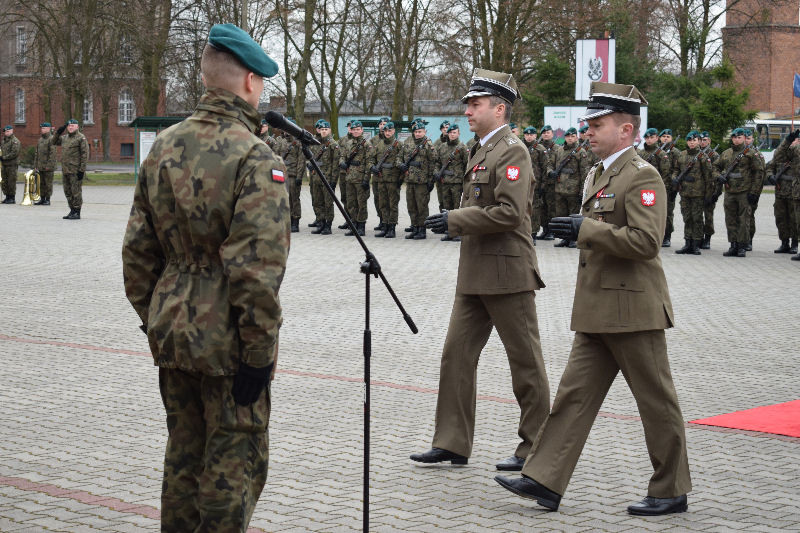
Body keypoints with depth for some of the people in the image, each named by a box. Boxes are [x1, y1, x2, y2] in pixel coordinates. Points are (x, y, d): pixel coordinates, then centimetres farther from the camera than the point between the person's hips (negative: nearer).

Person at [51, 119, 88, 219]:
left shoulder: (81, 138, -7)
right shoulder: (64, 138, 16)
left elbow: (85, 154, -11)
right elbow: (53, 142, 24)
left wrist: (82, 169, -16)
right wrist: (58, 133, 7)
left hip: (76, 170, -8)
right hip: (65, 170, 8)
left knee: (76, 191, -5)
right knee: (68, 192, 12)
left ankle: (77, 213, 0)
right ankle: (72, 211, 21)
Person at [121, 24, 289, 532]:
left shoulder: (164, 147, 6)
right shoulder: (255, 159, -17)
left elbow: (138, 249, 10)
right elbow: (256, 267, -23)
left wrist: (152, 317, 19)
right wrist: (258, 352, -16)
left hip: (172, 332, 7)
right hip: (227, 340, -7)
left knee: (184, 454, 19)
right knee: (235, 463, 5)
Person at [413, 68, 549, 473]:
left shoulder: (512, 151, -13)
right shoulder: (481, 151, 17)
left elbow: (510, 212, -23)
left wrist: (456, 220, -17)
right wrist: (455, 222, 11)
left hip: (507, 273, -10)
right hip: (475, 274, 10)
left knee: (525, 362, 1)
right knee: (457, 353, 7)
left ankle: (535, 449, 11)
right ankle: (452, 443, 13)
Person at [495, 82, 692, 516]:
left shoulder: (643, 177, -14)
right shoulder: (596, 175, 15)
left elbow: (646, 240, -24)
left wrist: (585, 228, -22)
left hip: (633, 311, -9)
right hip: (596, 313, 9)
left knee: (656, 402, 3)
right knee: (574, 394, 6)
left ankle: (672, 491, 14)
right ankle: (544, 481, 7)